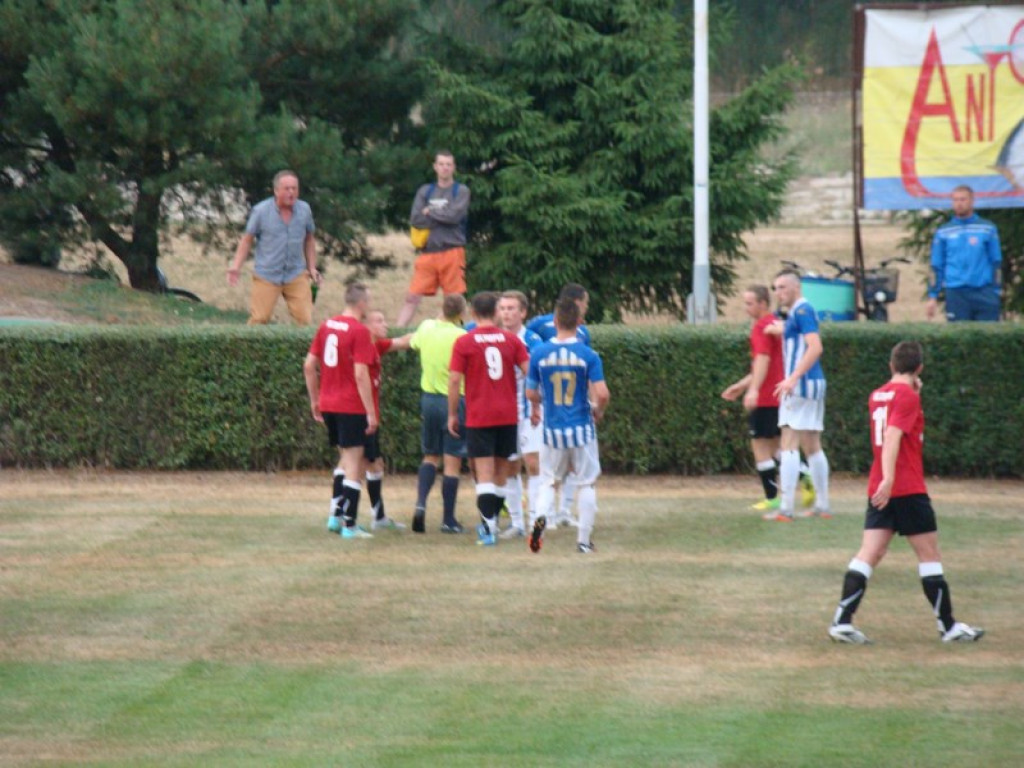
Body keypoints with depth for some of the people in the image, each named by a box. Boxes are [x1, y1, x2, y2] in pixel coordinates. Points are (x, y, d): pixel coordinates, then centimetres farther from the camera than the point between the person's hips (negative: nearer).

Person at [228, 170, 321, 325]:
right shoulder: (261, 211, -6)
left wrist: (312, 268, 11)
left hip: (296, 275, 2)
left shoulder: (304, 210, 3)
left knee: (305, 319, -7)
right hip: (267, 276, -2)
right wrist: (236, 266, -7)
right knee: (258, 320, -3)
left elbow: (309, 239, 16)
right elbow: (247, 240, 2)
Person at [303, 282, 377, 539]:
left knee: (345, 458, 21)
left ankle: (335, 515, 18)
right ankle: (349, 525, -2)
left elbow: (309, 366, 10)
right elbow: (361, 375, -19)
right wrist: (371, 412, -16)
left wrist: (315, 400, 19)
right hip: (352, 407, -7)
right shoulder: (359, 331, -14)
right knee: (353, 462, -2)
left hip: (328, 404, 7)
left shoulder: (326, 326, 7)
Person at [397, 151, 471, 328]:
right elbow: (415, 219, 0)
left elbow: (455, 215, -11)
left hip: (452, 251, -2)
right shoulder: (425, 191, 12)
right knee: (412, 297, -1)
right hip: (428, 252, 2)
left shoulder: (461, 191, 5)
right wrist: (443, 217, -5)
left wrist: (430, 212, -1)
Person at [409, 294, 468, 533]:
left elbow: (413, 342, 24)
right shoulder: (461, 337, -17)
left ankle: (420, 503, -6)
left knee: (430, 457, 17)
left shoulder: (427, 328, 1)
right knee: (452, 462, 1)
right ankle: (448, 520, 4)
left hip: (429, 398, 5)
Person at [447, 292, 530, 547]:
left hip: (479, 418, -3)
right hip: (508, 416, 3)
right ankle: (490, 524, 24)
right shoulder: (511, 340, 2)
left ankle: (489, 528, -16)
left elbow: (454, 380, -7)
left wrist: (452, 415, 3)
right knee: (501, 473, 14)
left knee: (484, 474, -5)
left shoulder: (464, 343, -5)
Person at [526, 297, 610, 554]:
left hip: (552, 429, 2)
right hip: (581, 428, -2)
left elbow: (531, 393, 5)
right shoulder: (588, 355, -11)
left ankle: (541, 516, -15)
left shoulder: (539, 354, -4)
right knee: (587, 484, 12)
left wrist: (536, 408, 28)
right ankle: (584, 540, 11)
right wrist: (598, 411, 6)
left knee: (548, 481, 15)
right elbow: (602, 393, -17)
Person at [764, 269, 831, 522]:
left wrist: (793, 378, -29)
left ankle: (785, 508, -14)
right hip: (813, 385, 10)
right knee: (812, 446, 14)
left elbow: (815, 347, -24)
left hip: (801, 386, -10)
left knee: (788, 445, -10)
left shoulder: (802, 311, -12)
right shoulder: (796, 312, 16)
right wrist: (783, 330, 34)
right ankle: (822, 505, 17)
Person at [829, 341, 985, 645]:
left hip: (880, 490, 7)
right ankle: (948, 626, 10)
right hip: (908, 490, -7)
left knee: (870, 553, 0)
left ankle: (842, 621, -12)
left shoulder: (877, 395, 14)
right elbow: (893, 436, -23)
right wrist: (888, 478, -31)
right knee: (929, 553, 3)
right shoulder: (908, 397, -10)